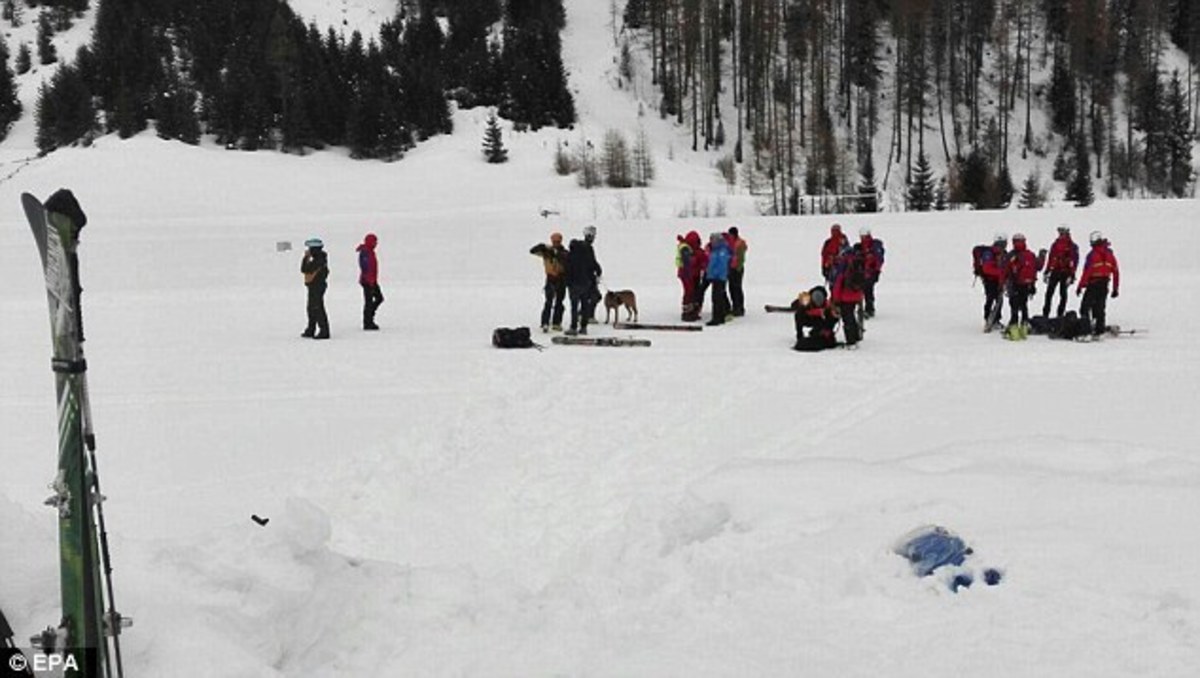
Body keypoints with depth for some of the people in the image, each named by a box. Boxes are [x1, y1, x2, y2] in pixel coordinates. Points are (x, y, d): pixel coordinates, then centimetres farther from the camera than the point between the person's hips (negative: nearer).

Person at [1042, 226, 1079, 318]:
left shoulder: (1072, 247, -3)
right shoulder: (1055, 245, 10)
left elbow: (1074, 262, -8)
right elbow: (1050, 259, 14)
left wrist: (1071, 276, -15)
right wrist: (1046, 272, 11)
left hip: (1065, 273, -4)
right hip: (1055, 272, 4)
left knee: (1063, 295, 2)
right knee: (1049, 293, 2)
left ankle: (1060, 314, 5)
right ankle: (1045, 313, 4)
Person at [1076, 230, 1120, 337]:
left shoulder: (1092, 255, -11)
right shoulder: (1110, 255, 7)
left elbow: (1086, 272, -15)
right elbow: (1116, 272, 10)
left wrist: (1080, 286, -11)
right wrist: (1116, 288, 17)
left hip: (1093, 285, -6)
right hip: (1104, 285, 6)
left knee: (1085, 308, 0)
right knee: (1100, 307, 14)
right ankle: (1100, 330, 14)